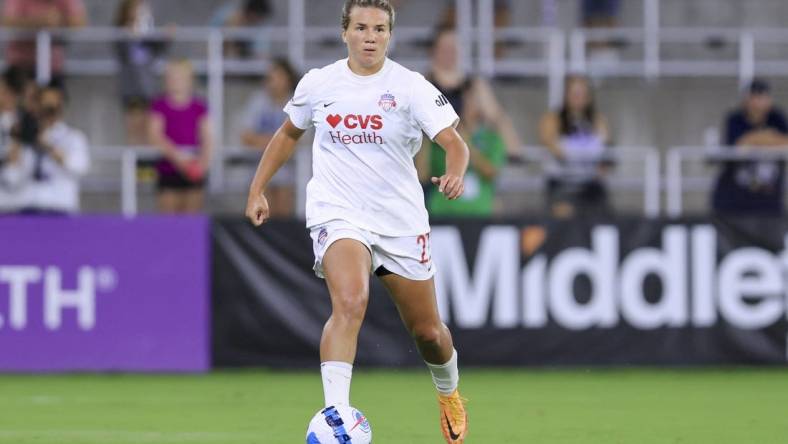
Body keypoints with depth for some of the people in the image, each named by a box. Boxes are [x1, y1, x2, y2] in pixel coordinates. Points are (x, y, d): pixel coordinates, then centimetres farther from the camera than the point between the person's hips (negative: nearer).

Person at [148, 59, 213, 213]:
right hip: (168, 170, -1)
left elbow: (207, 140, 2)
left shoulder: (199, 107, 4)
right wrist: (176, 154, -21)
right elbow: (155, 137, -8)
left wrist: (203, 161, -16)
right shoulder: (160, 106, 1)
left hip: (193, 171, 1)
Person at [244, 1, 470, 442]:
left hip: (402, 222, 1)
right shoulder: (318, 84, 1)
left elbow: (454, 143, -15)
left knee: (428, 332, 11)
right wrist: (257, 190, 16)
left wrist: (455, 174, -37)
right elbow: (289, 133, 19)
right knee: (350, 303, -30)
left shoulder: (411, 87, -7)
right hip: (339, 216, -1)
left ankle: (450, 394, 44)